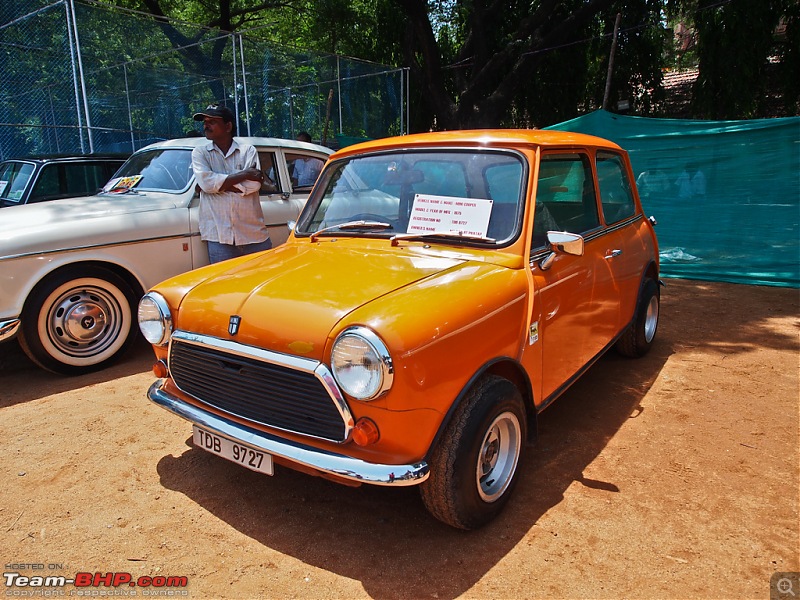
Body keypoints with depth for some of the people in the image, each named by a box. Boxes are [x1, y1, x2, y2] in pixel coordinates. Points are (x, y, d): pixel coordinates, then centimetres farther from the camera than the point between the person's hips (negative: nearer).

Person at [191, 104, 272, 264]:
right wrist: (245, 174, -7)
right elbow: (206, 182, -10)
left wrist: (220, 184, -8)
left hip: (253, 232, 0)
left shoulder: (248, 150, 7)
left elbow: (254, 185, -7)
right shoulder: (200, 153, 9)